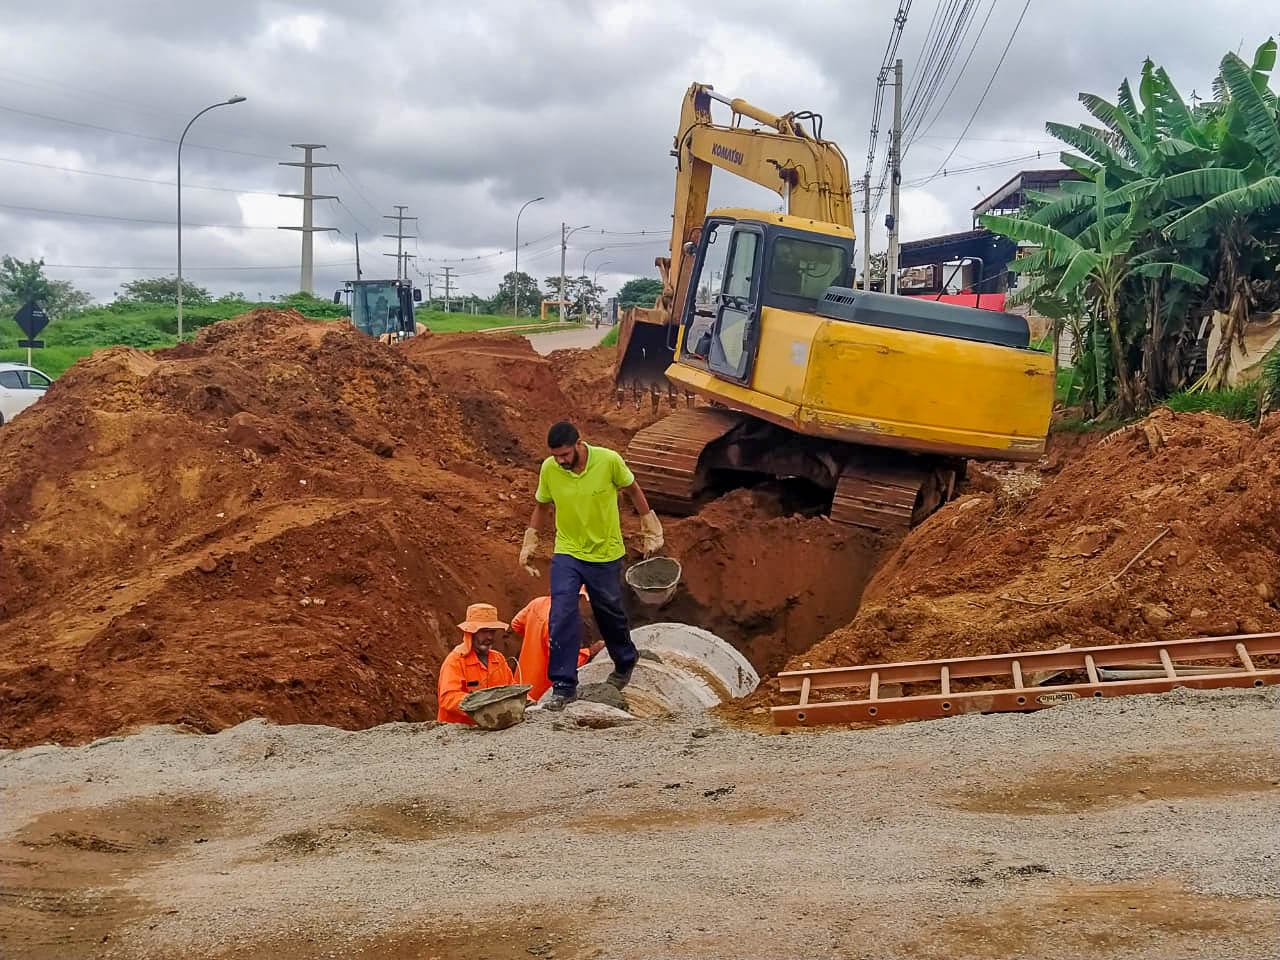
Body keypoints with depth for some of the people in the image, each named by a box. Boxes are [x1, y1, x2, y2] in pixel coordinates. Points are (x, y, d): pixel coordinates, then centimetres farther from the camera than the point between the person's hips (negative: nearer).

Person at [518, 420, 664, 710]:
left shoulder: (609, 460, -20)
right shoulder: (549, 469, -14)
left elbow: (632, 490, -1)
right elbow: (542, 506, 5)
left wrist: (650, 529, 5)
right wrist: (529, 545, 6)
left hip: (606, 553, -1)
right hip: (567, 553, 1)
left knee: (611, 614, 15)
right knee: (561, 617, -13)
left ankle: (625, 664, 43)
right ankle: (563, 686, -4)